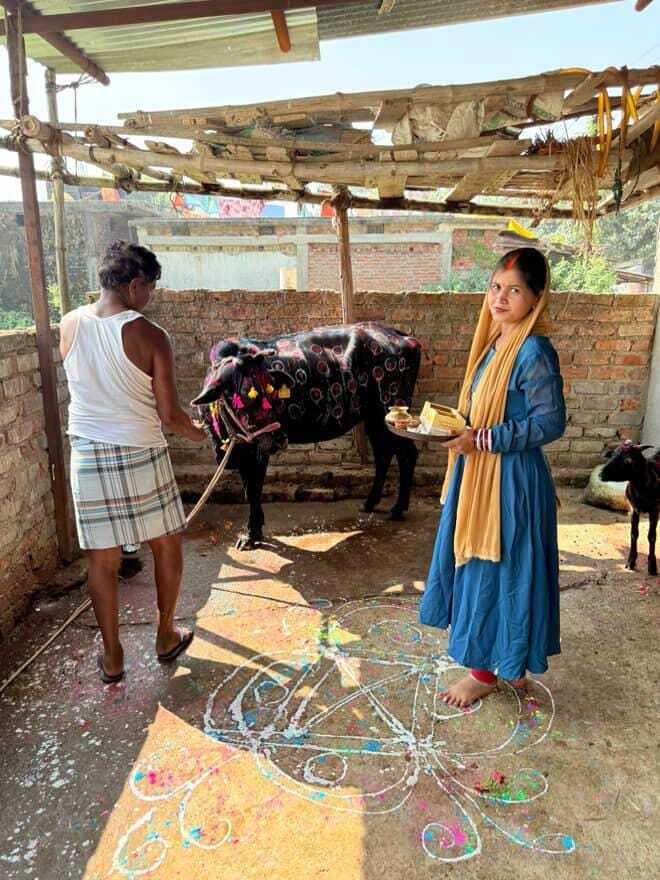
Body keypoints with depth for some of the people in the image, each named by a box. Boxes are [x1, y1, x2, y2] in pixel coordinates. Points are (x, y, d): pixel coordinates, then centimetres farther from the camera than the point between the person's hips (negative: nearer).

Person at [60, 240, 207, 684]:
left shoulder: (69, 326, 0)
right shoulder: (149, 335, -13)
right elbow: (169, 414, -10)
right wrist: (201, 433, 8)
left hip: (87, 455, 4)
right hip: (141, 454, -3)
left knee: (103, 559, 12)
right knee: (167, 546, 17)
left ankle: (112, 657, 26)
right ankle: (166, 636, 31)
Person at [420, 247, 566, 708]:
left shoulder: (534, 352, -19)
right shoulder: (495, 343, 8)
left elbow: (551, 422, -20)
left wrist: (481, 440, -24)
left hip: (510, 482, -9)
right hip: (479, 475, 10)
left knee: (497, 571, 5)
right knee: (477, 567, 19)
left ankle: (487, 672, 26)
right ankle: (509, 664, 39)